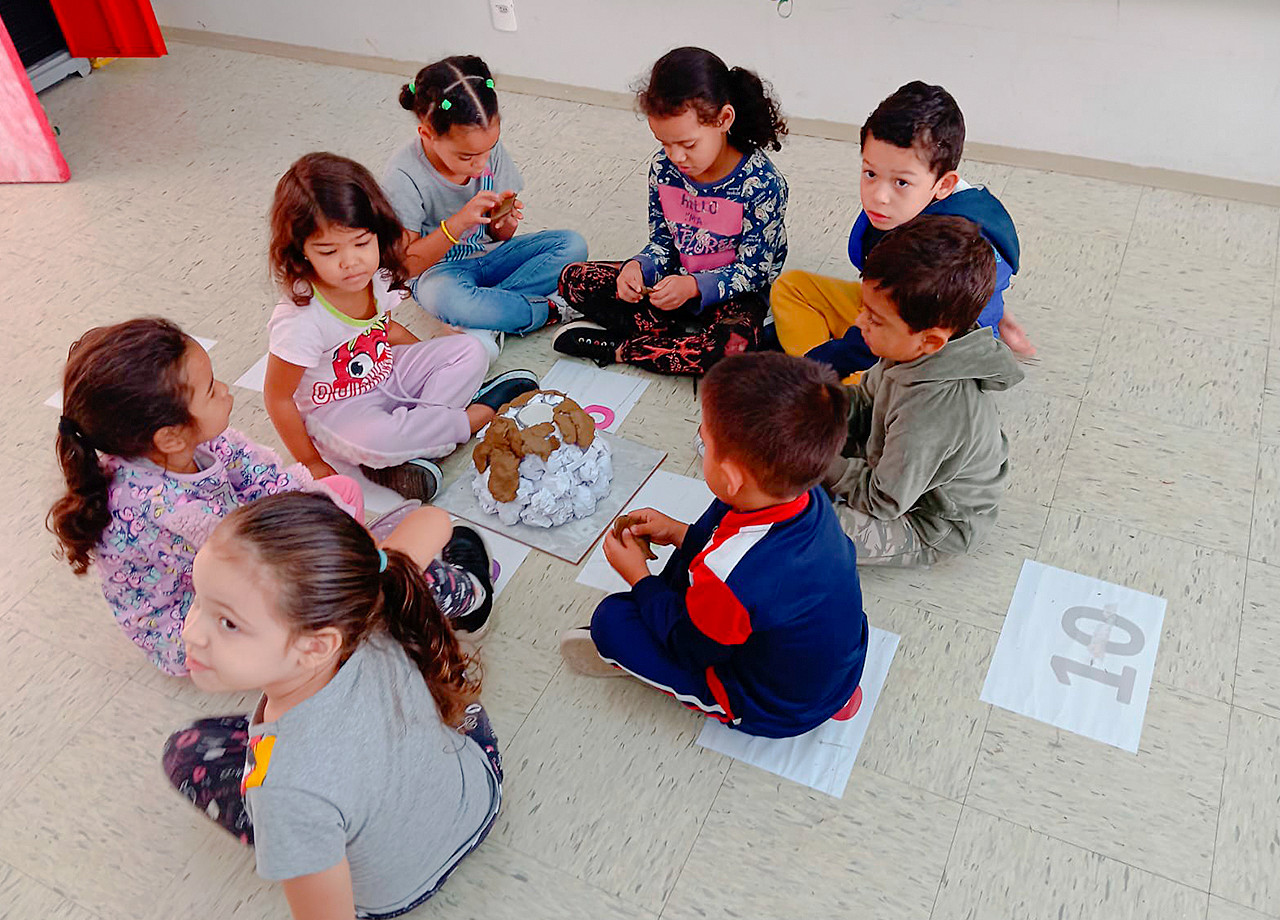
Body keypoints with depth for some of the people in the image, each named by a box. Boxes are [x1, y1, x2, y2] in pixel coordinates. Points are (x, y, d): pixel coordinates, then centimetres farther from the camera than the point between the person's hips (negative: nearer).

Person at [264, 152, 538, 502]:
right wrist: (310, 463, -15)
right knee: (370, 439, -39)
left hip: (386, 375, 7)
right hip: (335, 409, -7)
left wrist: (431, 350, 7)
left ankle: (412, 455, -19)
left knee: (469, 352, -3)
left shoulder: (376, 280, -10)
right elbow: (277, 398, -21)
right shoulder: (301, 320, -31)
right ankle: (475, 415, -14)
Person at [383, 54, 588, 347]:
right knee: (441, 296, -42)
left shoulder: (489, 149, -8)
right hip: (439, 269, -5)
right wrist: (459, 222, -33)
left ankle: (486, 317, -23)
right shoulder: (403, 177, -22)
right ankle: (545, 310, -20)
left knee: (572, 244, -13)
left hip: (489, 256, 5)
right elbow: (407, 265, -21)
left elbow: (500, 236, 3)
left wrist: (504, 220, -22)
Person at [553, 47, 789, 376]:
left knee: (733, 346, -40)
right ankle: (678, 335, -17)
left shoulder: (762, 182, -20)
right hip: (673, 282, 5)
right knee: (574, 280, -7)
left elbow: (752, 269, -16)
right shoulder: (663, 167, -6)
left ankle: (617, 348, -21)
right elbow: (661, 244, 4)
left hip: (733, 295, -5)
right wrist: (638, 268, -20)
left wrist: (693, 286, -31)